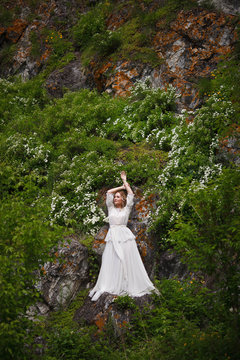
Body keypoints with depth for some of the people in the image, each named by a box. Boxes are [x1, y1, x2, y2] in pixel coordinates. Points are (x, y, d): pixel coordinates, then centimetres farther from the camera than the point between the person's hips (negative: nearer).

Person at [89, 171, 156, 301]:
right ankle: (105, 287, -2)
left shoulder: (126, 209, 8)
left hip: (125, 236, -2)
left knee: (127, 261, -2)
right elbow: (109, 192, 9)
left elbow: (131, 194, 4)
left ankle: (131, 286, 2)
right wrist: (122, 187, 14)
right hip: (112, 237, 2)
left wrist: (125, 181, 14)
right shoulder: (111, 208, 13)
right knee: (110, 262, -1)